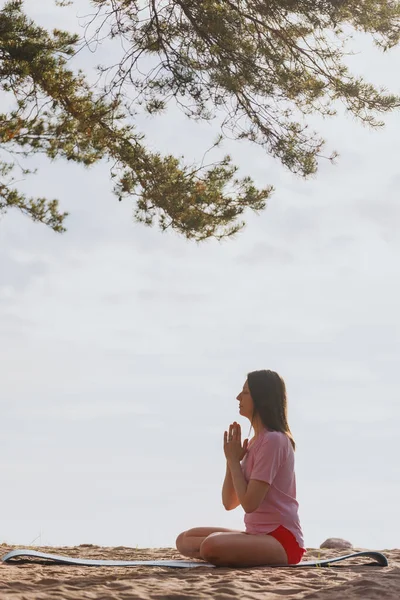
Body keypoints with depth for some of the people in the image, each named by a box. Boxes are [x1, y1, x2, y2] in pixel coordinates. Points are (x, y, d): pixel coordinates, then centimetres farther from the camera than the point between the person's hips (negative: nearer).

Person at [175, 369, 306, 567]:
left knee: (212, 547, -34)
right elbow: (229, 503, 12)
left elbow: (249, 503, -19)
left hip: (282, 539, -9)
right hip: (258, 535, 9)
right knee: (184, 539, 6)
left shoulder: (273, 440, -14)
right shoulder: (255, 442, 15)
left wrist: (234, 460, -7)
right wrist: (231, 459, -1)